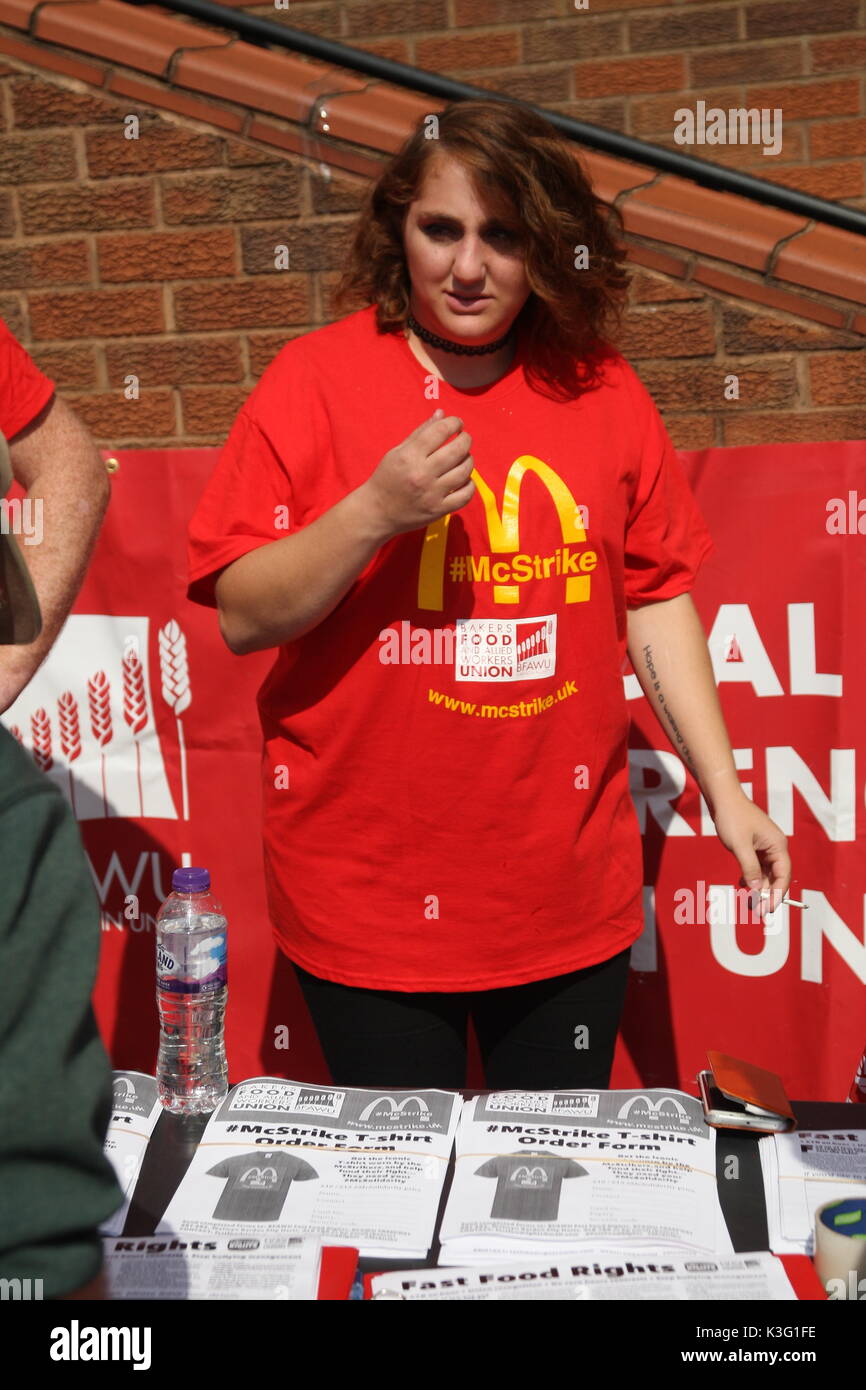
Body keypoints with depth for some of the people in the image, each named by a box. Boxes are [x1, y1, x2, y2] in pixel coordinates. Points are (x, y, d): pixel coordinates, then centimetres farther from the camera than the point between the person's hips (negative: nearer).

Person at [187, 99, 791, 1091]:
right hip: (369, 889, -2)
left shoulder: (600, 391, 3)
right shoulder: (317, 378, -6)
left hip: (569, 889, 3)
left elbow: (656, 602, 7)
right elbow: (243, 617, -8)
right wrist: (373, 513, -23)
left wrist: (724, 790, 4)